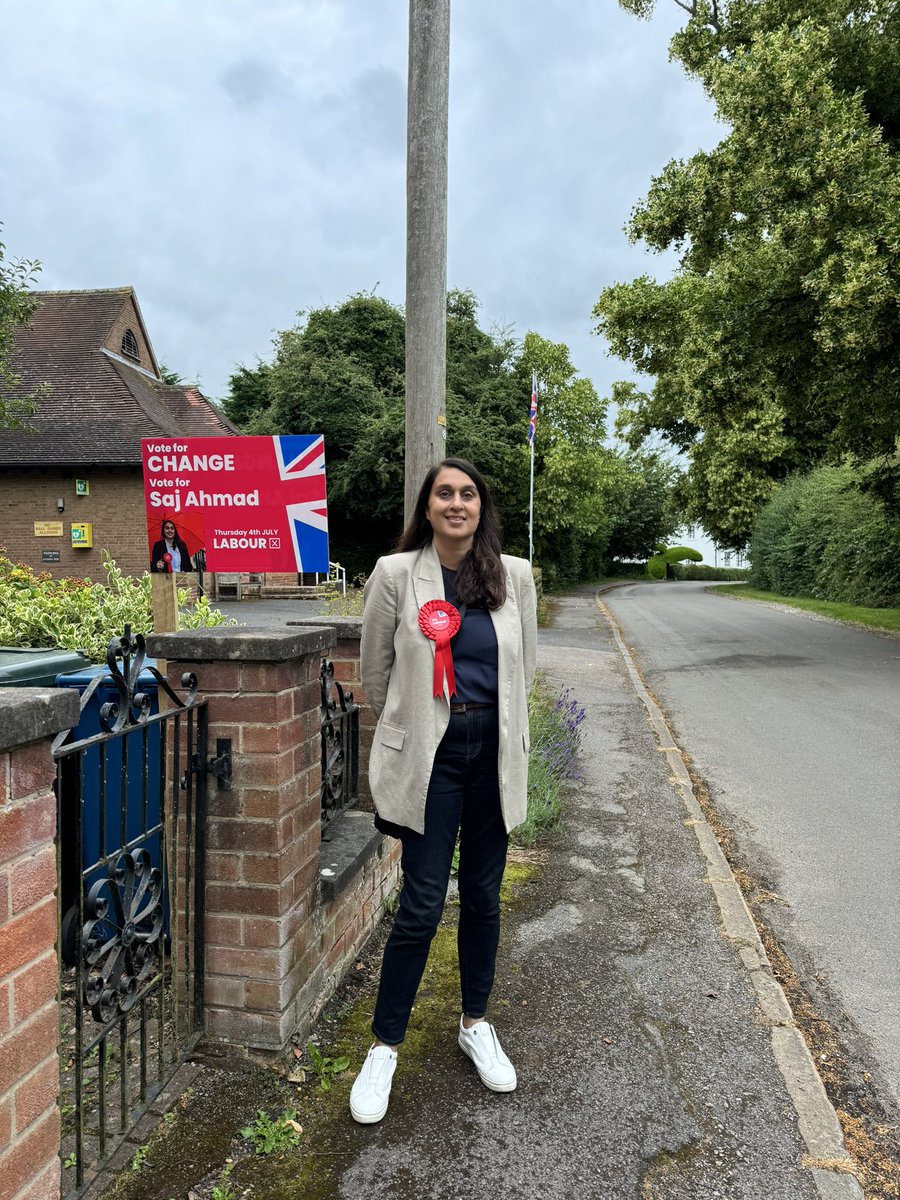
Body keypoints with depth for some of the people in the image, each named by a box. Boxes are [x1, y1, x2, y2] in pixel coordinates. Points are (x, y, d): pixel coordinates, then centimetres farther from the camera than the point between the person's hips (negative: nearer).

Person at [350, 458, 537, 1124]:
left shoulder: (515, 576, 2)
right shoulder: (396, 575, -6)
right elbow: (376, 672, 4)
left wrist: (498, 727, 14)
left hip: (495, 751, 3)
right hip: (429, 753, -3)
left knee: (483, 895, 15)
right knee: (422, 904, 0)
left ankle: (476, 1023, 37)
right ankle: (384, 1045, 22)